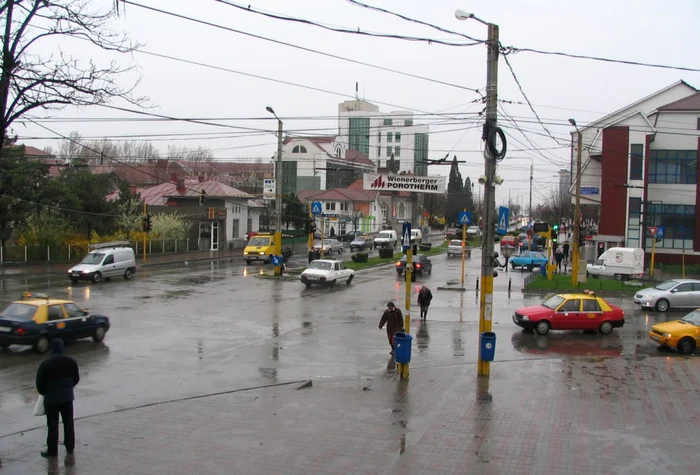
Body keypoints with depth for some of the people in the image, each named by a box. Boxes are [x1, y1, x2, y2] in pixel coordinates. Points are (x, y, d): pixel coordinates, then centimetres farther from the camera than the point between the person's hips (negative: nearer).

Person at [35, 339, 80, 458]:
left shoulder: (46, 363, -14)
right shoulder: (71, 361, -1)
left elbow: (39, 382, -10)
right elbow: (76, 379, 7)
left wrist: (43, 392, 9)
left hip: (51, 397, -4)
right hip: (68, 396, 4)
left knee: (53, 425, 4)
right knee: (68, 423, 14)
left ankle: (52, 450, 10)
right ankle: (70, 447, 22)